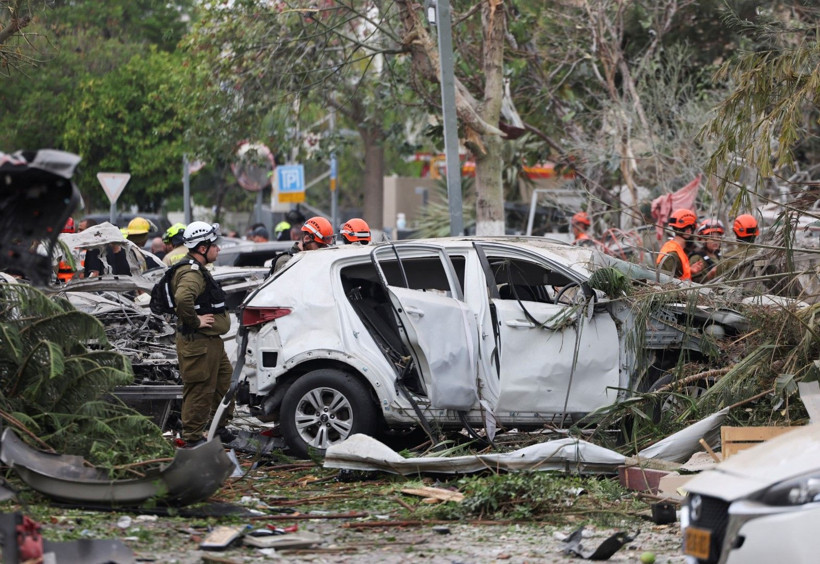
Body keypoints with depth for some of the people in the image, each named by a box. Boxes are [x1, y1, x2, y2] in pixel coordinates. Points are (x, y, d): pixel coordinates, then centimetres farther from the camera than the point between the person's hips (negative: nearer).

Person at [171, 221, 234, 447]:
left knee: (224, 378, 21)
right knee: (200, 390, -5)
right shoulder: (192, 273, -21)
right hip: (198, 343, -11)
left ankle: (219, 426, 33)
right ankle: (192, 436, 1)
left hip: (211, 341, 11)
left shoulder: (197, 270, 16)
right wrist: (195, 321, -28)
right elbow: (182, 298, -41)